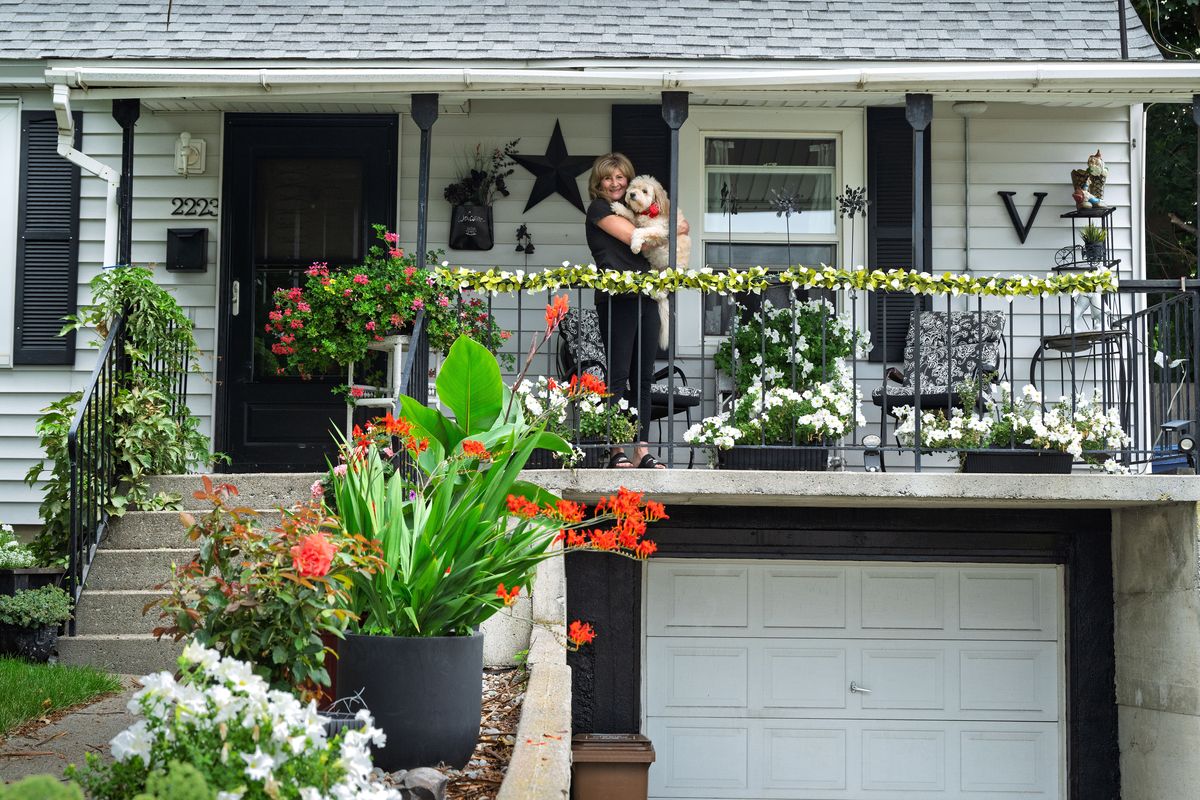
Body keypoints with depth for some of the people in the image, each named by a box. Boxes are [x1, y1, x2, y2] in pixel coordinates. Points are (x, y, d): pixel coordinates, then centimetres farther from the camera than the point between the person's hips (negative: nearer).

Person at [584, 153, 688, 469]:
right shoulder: (599, 209, 3)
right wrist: (674, 229, 6)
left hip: (646, 298, 7)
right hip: (617, 298, -7)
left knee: (643, 378, 4)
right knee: (618, 377, -7)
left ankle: (643, 452, 4)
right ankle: (617, 451, -6)